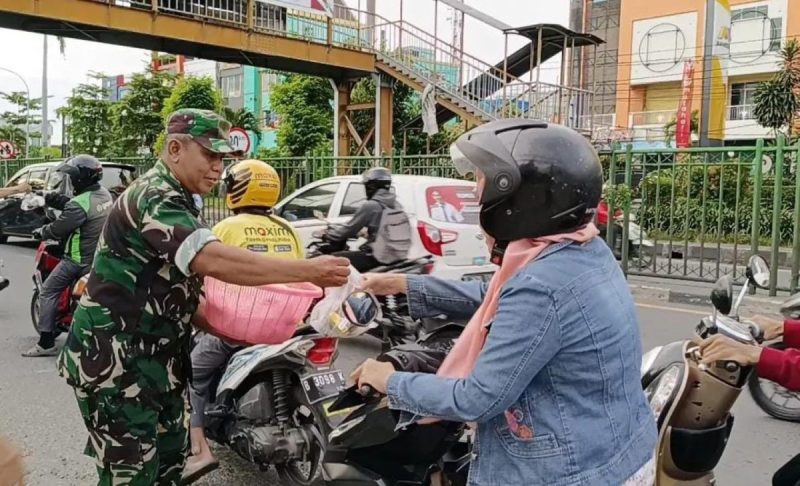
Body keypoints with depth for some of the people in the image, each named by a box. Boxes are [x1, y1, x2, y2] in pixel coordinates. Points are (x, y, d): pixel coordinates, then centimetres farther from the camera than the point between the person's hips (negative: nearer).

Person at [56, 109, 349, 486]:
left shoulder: (175, 202, 14)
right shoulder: (153, 198, -20)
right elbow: (213, 261, -37)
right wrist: (308, 270, -37)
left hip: (156, 361, 10)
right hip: (114, 364, -10)